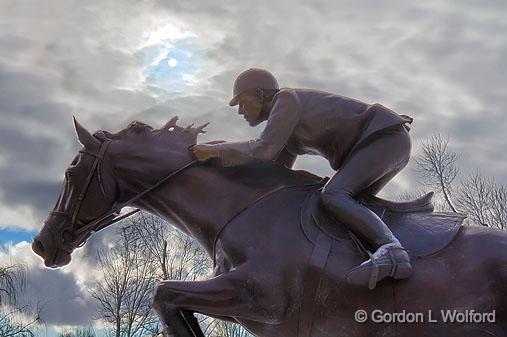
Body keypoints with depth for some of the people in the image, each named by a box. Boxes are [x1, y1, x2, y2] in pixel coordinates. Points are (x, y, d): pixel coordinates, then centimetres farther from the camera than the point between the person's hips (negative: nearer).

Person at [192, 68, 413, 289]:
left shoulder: (286, 99, -6)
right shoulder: (287, 129, 21)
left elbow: (264, 150, -16)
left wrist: (216, 150, -8)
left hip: (384, 136, -10)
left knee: (331, 196, -25)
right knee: (347, 206, 11)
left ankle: (392, 252, -43)